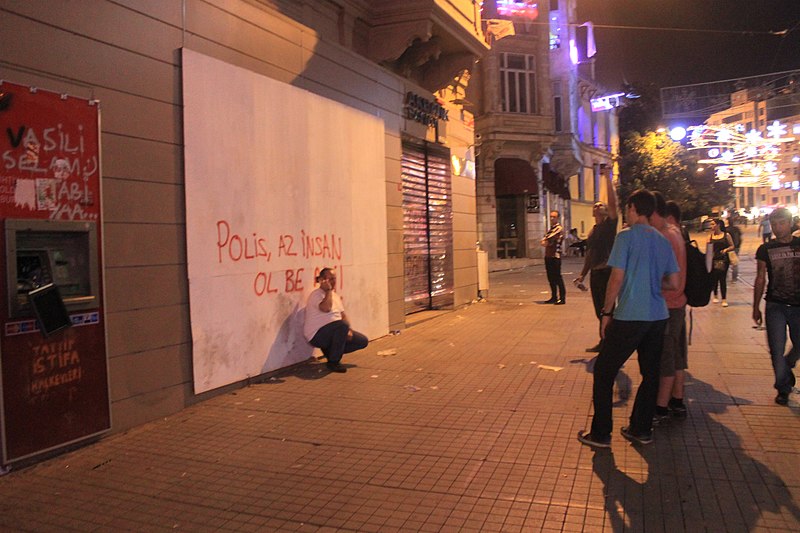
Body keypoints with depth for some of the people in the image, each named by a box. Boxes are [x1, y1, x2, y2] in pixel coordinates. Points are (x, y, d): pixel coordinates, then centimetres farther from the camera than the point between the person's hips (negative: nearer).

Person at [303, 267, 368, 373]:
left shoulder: (335, 296, 15)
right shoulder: (316, 294, -13)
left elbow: (343, 315, 14)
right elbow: (326, 308, -33)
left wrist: (348, 330, -4)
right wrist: (328, 290, -22)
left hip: (335, 332, 9)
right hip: (317, 334, -9)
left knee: (363, 341, 3)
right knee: (343, 325, -37)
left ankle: (330, 351, 11)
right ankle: (333, 362, -22)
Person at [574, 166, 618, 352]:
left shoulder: (610, 224, -2)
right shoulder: (592, 232, 17)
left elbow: (613, 202, -15)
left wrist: (607, 178, -17)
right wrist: (583, 274, 20)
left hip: (607, 272, -7)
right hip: (595, 274, 7)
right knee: (599, 310, 12)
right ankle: (604, 342, 22)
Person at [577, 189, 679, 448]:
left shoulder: (626, 236, -9)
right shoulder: (663, 241, 10)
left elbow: (617, 278, -13)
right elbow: (673, 284, 12)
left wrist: (606, 312, -5)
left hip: (629, 317, -7)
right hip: (658, 317, 7)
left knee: (603, 372, 3)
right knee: (650, 374, 15)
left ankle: (600, 434, 7)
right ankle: (641, 430, 23)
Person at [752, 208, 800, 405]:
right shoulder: (766, 249, 2)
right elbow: (760, 279, 7)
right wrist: (756, 307, 6)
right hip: (775, 306, 0)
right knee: (777, 350, 0)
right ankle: (783, 388, 16)